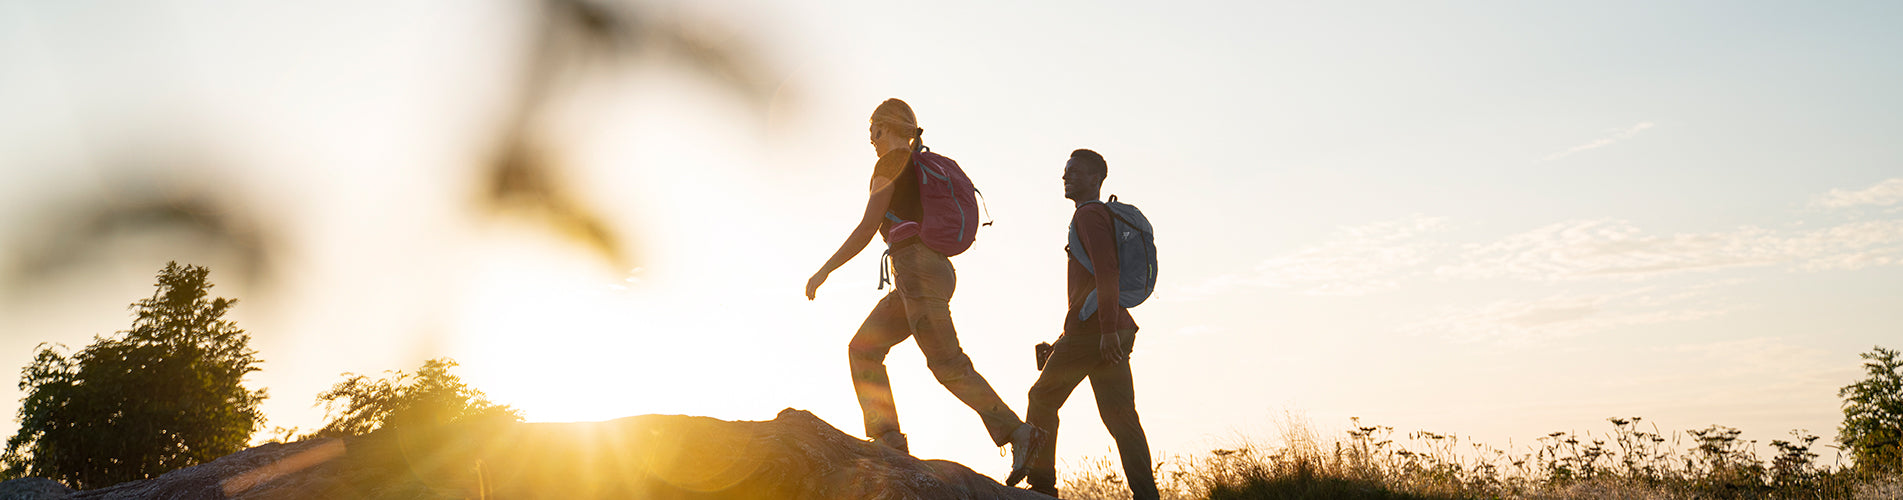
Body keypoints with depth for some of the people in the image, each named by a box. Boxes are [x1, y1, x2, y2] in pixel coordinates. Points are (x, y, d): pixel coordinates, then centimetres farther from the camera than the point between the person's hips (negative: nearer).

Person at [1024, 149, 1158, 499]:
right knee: (1119, 413, 2)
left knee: (1042, 399, 6)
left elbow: (1105, 271, -20)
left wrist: (1108, 329, -26)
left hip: (1091, 329, -9)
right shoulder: (1109, 216, 23)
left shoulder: (1088, 215, -8)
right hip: (1115, 331, 9)